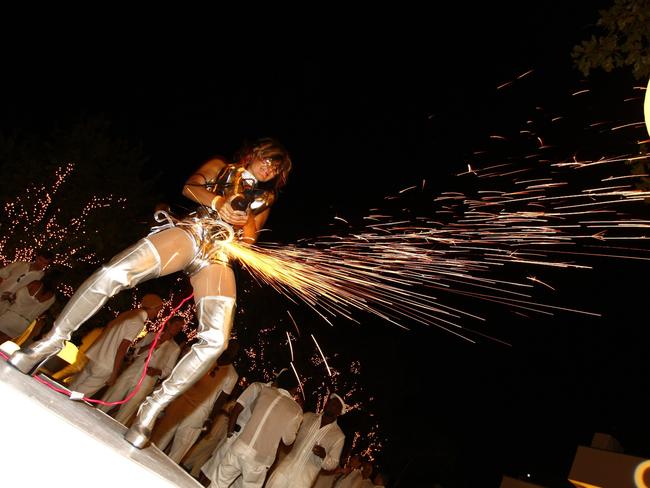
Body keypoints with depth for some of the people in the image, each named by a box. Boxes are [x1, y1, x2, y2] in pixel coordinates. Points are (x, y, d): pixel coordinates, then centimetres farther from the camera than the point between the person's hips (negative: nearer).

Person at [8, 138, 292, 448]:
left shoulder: (266, 197, 28)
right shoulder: (221, 167, 23)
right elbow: (190, 186, 10)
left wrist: (247, 221, 0)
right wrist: (217, 202, -6)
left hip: (219, 258, 2)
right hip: (190, 232, -1)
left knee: (215, 340, -23)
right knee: (115, 272, -29)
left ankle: (153, 408, -10)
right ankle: (52, 342, -8)